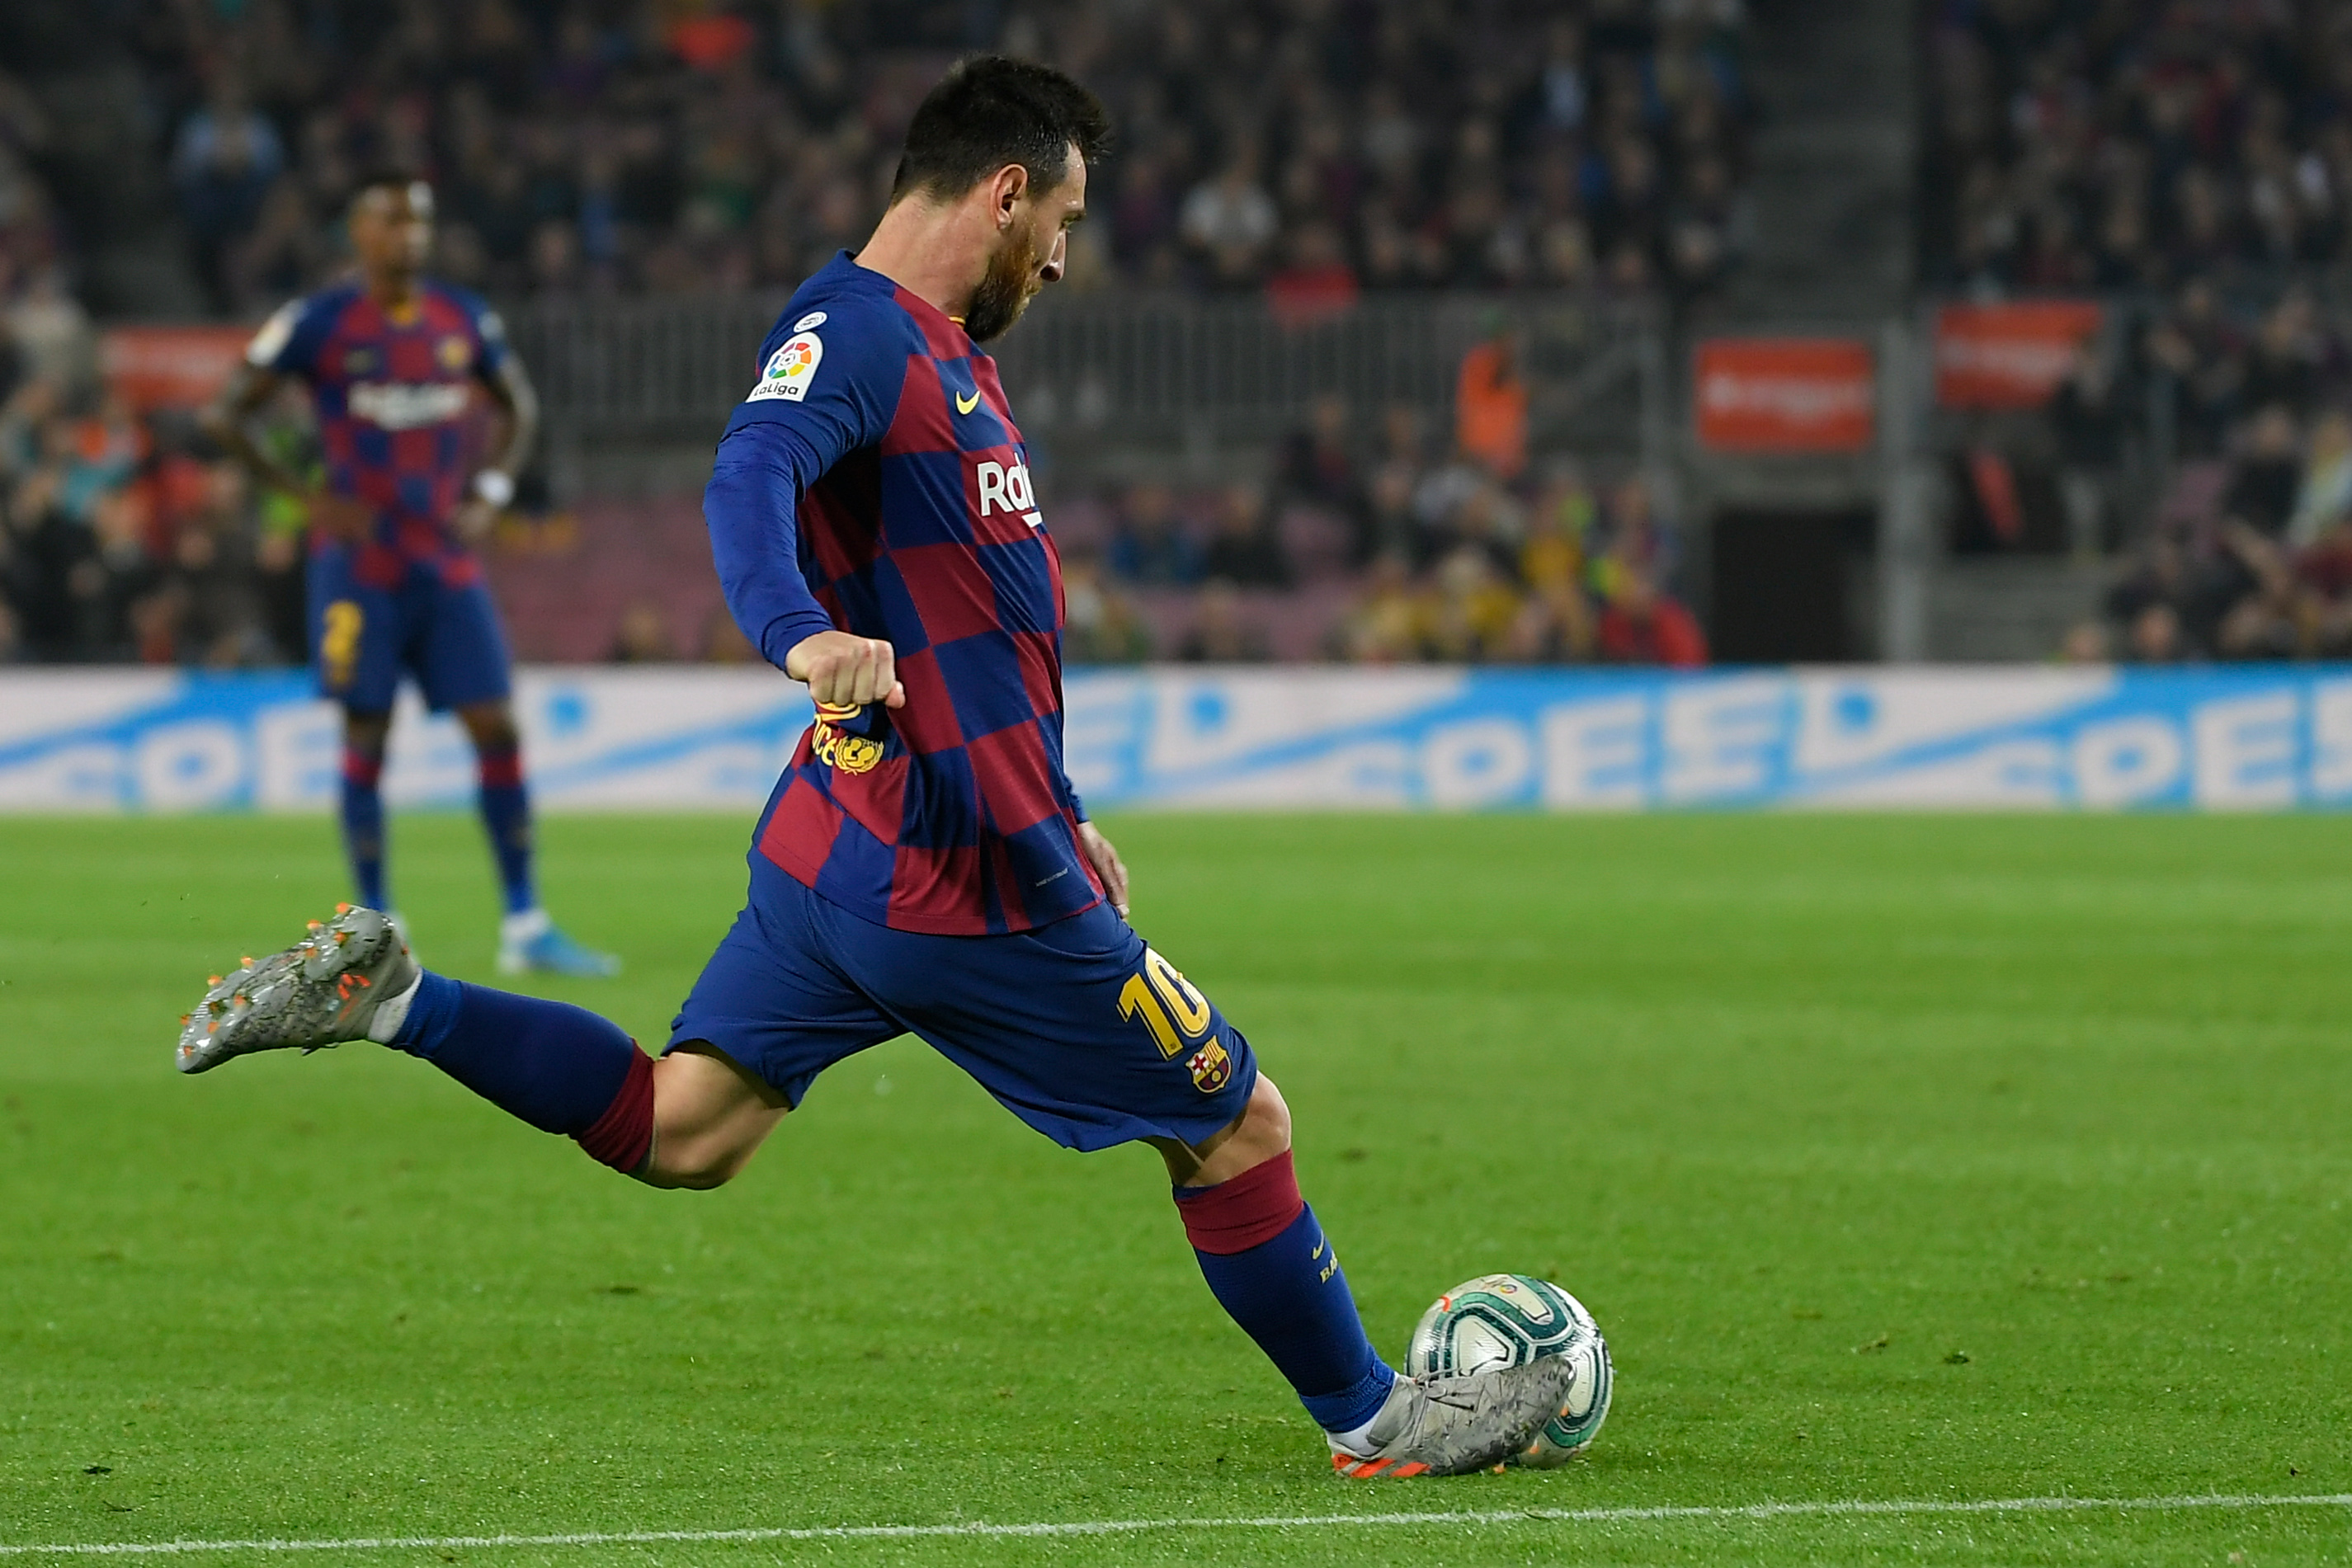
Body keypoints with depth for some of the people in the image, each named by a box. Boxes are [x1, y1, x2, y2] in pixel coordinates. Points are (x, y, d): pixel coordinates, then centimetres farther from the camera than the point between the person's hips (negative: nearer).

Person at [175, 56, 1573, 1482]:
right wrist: (799, 633, -53)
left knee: (677, 1132, 7)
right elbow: (750, 475, -34)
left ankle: (384, 995, -2)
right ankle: (1375, 1421, 16)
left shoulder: (946, 349, 17)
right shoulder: (855, 327, -14)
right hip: (965, 883, -10)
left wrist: (1055, 814, 29)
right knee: (1240, 1126, 3)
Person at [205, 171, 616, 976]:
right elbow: (225, 416, -3)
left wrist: (489, 495, 6)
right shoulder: (318, 324, -6)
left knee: (497, 730, -2)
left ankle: (525, 926, 3)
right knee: (366, 740, -1)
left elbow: (520, 405, 22)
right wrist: (310, 498, -10)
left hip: (448, 567, 4)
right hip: (359, 568, -4)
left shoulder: (464, 320, 6)